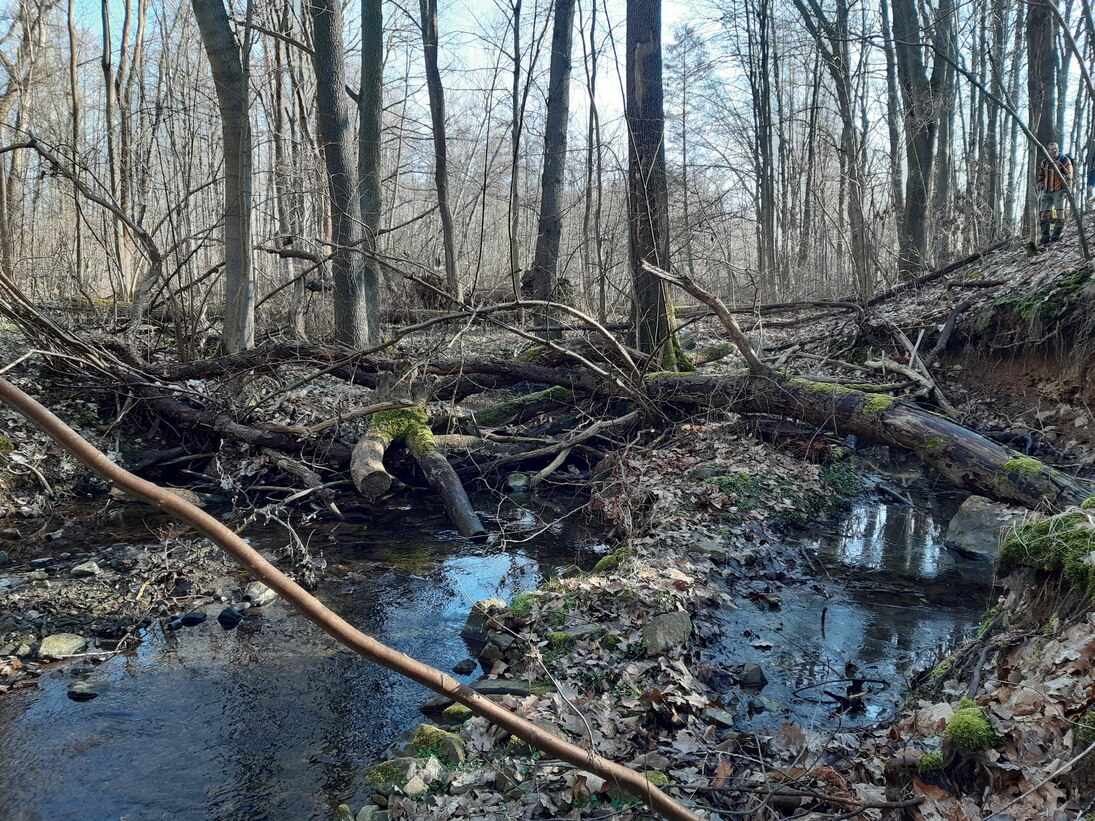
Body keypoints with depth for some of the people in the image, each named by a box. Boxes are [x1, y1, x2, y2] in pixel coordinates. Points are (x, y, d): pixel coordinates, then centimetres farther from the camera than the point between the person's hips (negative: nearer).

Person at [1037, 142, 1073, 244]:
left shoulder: (1064, 160, -2)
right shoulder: (1044, 162, 12)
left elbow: (1068, 176, -6)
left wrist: (1067, 189, -13)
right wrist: (1040, 189, 15)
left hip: (1059, 190, -5)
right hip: (1047, 192, 5)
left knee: (1059, 212, -6)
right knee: (1043, 214, -1)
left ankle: (1057, 234, 1)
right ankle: (1045, 237, 2)